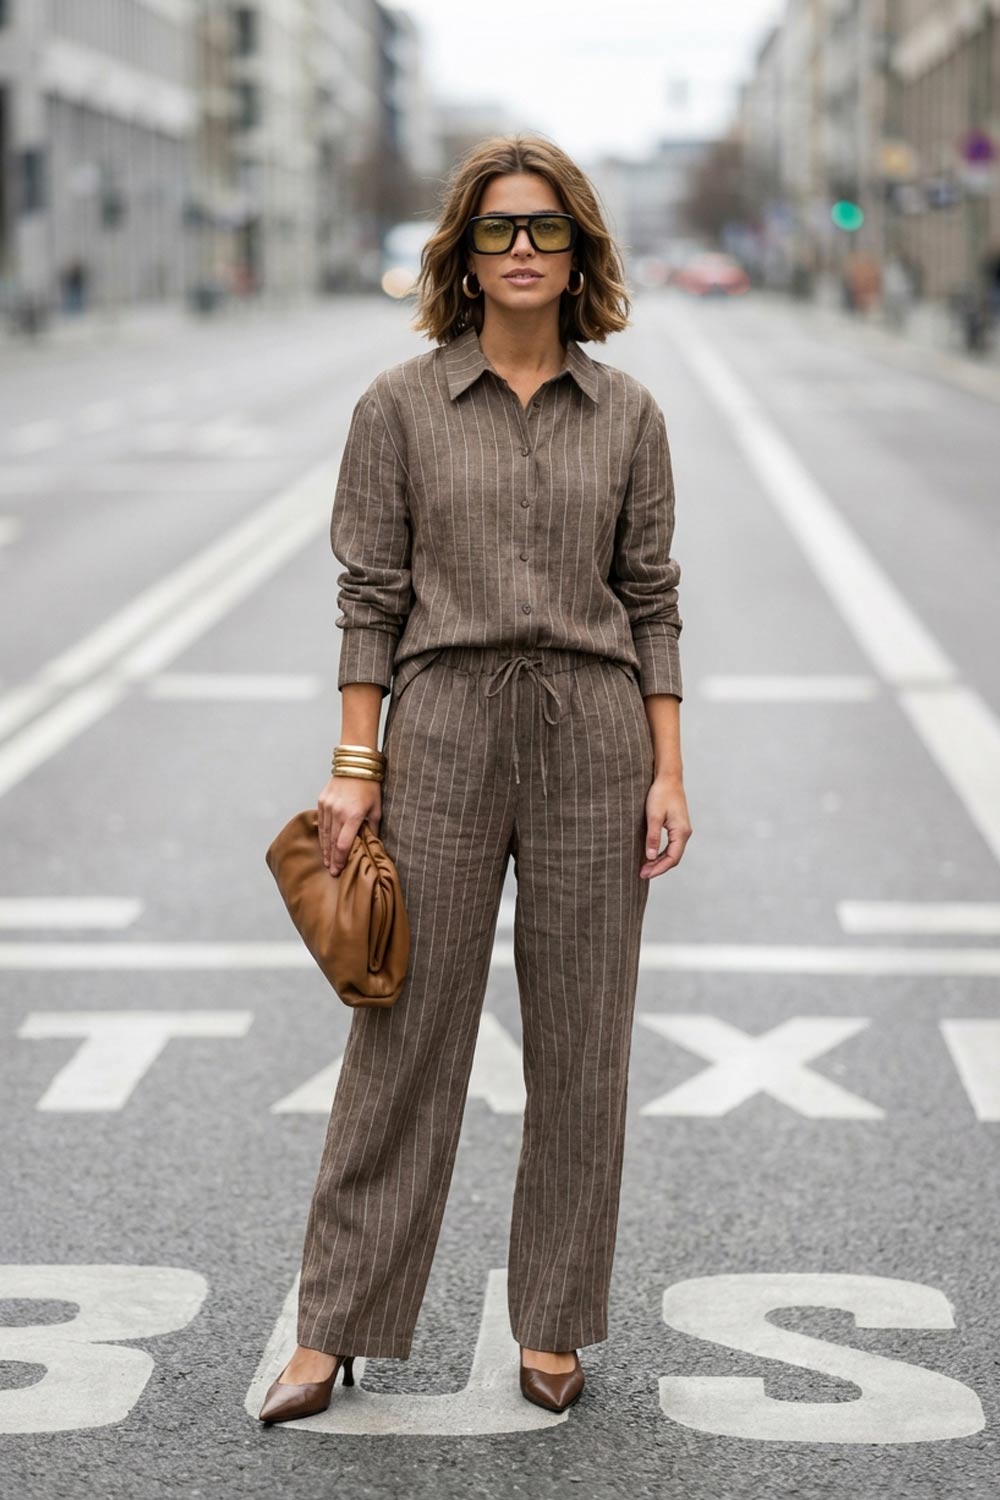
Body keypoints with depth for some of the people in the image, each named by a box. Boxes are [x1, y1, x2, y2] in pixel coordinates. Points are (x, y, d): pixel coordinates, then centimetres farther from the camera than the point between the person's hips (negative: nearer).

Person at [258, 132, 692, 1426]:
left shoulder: (626, 414, 5)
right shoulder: (401, 405, 1)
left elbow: (651, 600, 6)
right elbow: (369, 595, 0)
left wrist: (668, 774, 1)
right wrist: (354, 767, -4)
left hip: (593, 744, 2)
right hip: (443, 735, -1)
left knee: (581, 1047, 7)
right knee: (405, 1037, 3)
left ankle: (552, 1323, 22)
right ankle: (333, 1328, 15)